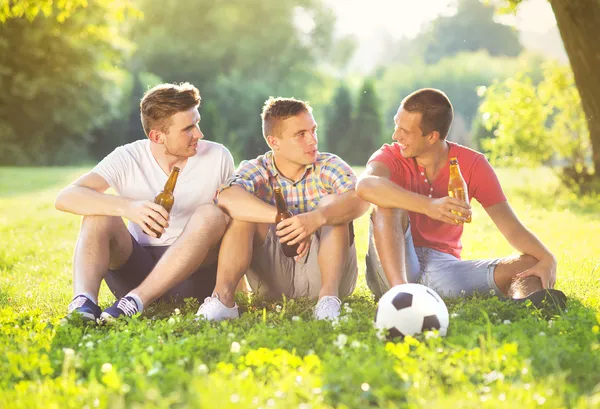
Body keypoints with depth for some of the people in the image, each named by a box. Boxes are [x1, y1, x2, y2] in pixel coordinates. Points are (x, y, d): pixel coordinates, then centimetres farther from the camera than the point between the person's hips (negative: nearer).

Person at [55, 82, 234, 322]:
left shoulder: (217, 157, -3)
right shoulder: (128, 158, -7)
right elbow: (66, 198, -21)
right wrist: (127, 207, -39)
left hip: (193, 272, 0)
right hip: (136, 268, 0)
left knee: (211, 215, -28)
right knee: (99, 213, -22)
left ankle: (136, 301, -39)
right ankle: (83, 300, -44)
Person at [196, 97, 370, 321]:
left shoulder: (328, 166, -3)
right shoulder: (256, 170, -3)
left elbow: (360, 200, -26)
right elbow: (227, 198, -28)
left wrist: (317, 218, -47)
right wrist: (282, 217, -43)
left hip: (323, 270, 0)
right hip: (273, 278, 0)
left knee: (332, 205, -22)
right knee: (244, 209, -19)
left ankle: (329, 294, -34)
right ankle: (223, 296, -33)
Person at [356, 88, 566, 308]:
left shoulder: (472, 164, 1)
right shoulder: (391, 156, -4)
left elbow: (512, 227, -5)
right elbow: (365, 185, -30)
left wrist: (547, 259, -25)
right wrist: (428, 206, -43)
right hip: (393, 268, -2)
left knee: (530, 264, -18)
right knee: (389, 204, -27)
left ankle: (524, 302, -54)